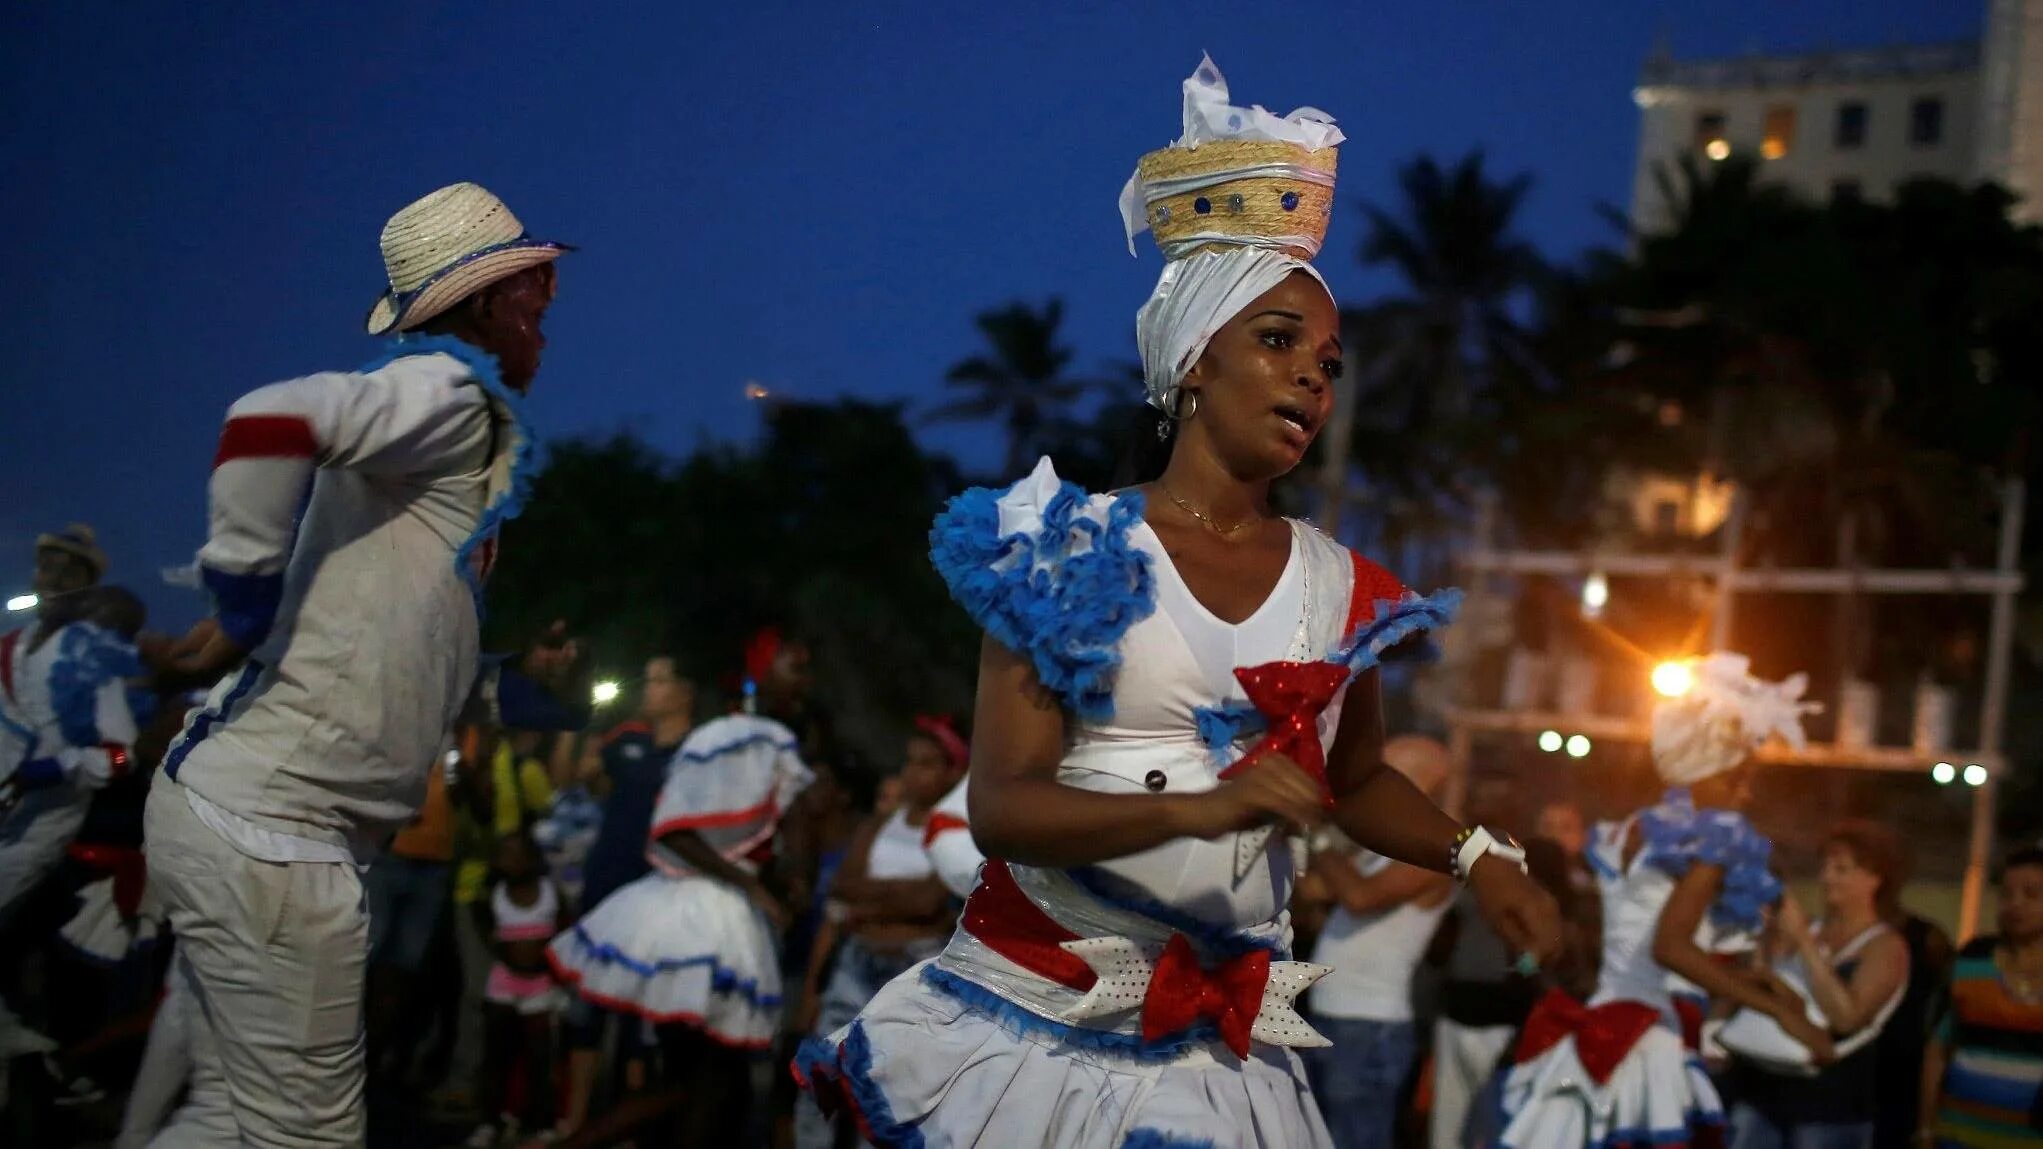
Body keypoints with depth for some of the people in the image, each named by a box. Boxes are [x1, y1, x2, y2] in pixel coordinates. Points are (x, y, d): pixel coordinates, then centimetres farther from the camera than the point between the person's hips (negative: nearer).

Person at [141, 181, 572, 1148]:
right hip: (267, 826, -9)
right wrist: (243, 613, -19)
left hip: (228, 811, 9)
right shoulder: (452, 384, -7)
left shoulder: (448, 434, 20)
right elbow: (271, 420, -28)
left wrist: (516, 680, 18)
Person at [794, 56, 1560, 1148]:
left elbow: (1356, 782, 21)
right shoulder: (1070, 552, -6)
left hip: (1214, 1047, 3)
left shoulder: (1339, 588, 5)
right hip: (1031, 1011, -3)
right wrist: (1195, 807, -28)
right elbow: (998, 805, -14)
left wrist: (1475, 854, 4)